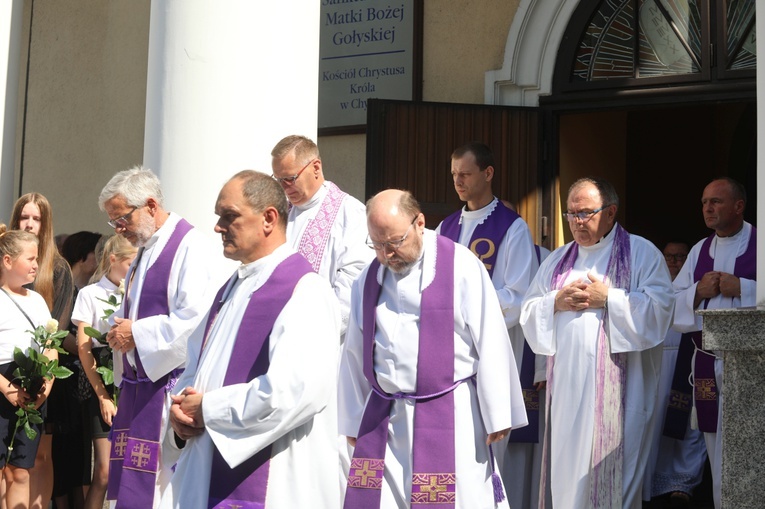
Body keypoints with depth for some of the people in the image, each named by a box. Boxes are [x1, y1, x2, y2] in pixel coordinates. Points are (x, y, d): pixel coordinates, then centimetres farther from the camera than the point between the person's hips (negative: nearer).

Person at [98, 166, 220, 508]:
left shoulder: (190, 247, -12)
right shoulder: (145, 251, 18)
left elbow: (196, 316, -22)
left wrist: (137, 334, -16)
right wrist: (118, 327, 6)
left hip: (169, 382, -9)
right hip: (138, 383, 9)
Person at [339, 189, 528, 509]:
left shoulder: (462, 267, -7)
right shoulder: (369, 279, 8)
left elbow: (490, 344, -7)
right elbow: (355, 355, 13)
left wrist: (497, 416, -7)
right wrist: (353, 422, 14)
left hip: (451, 416, -4)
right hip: (382, 419, 4)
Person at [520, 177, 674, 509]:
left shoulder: (642, 254, 2)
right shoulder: (558, 260, 18)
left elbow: (659, 309, -10)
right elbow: (528, 312, 14)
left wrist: (608, 298, -13)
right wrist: (557, 302, -5)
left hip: (617, 386, -5)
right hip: (567, 380, 5)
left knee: (610, 466, -4)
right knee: (567, 465, 5)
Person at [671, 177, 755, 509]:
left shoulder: (759, 244, -2)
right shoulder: (699, 250, 13)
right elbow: (672, 303, 12)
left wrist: (742, 288, -17)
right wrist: (698, 291, -6)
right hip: (707, 364, 5)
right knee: (717, 451, 8)